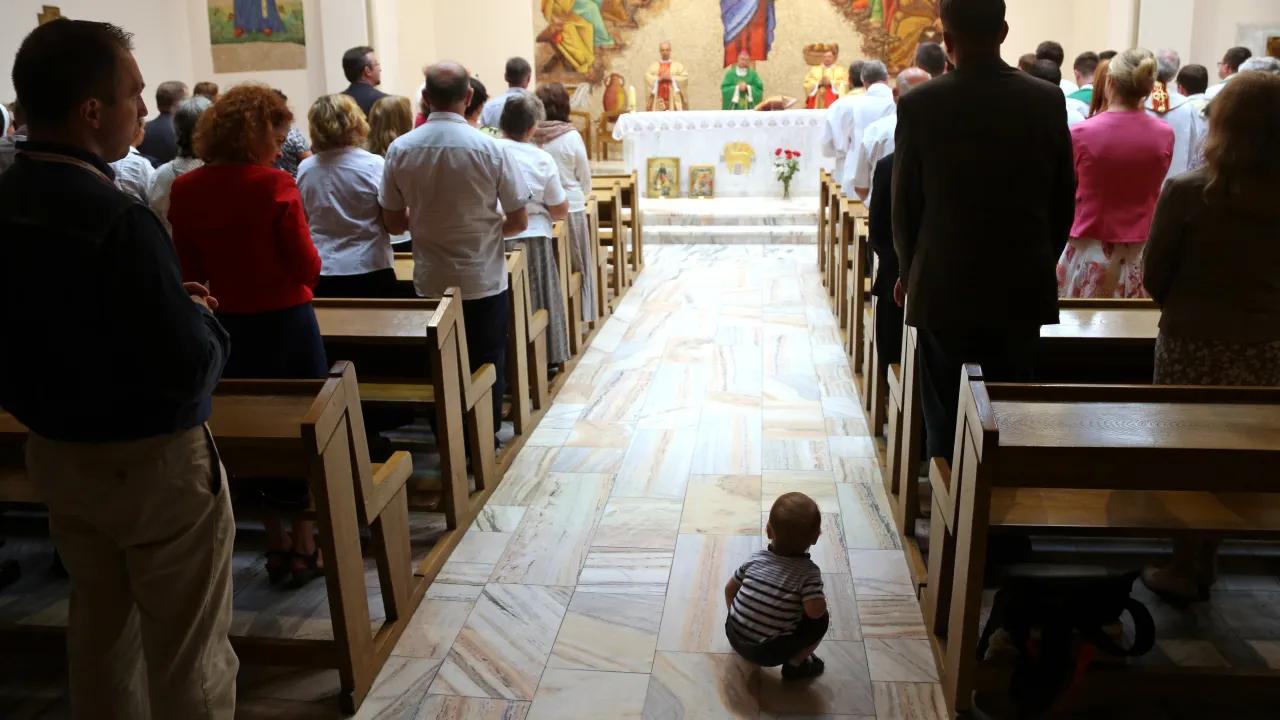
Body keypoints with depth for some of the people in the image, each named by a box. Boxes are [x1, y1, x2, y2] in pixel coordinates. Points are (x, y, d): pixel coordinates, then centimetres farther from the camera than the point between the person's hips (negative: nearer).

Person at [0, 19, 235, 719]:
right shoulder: (118, 220, -25)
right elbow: (189, 367, -26)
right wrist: (204, 320, -5)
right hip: (151, 462, -8)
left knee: (98, 627, 24)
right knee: (187, 650, 7)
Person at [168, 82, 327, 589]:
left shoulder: (185, 191, -2)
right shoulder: (274, 186, -17)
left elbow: (189, 272, 4)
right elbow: (307, 266, -14)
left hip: (227, 328, 5)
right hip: (285, 321, -4)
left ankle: (276, 546, 25)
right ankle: (305, 547, 18)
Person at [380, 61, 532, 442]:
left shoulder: (400, 149, -6)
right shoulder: (489, 148, -13)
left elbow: (394, 223, 2)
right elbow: (518, 221, -7)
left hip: (430, 281, 3)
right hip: (483, 279, -3)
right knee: (485, 367, 12)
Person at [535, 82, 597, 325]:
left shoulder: (528, 136, -7)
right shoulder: (570, 136, -11)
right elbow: (585, 178, -3)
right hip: (570, 209, -2)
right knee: (575, 267, 10)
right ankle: (579, 314, 16)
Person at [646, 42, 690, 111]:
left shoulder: (678, 65, 11)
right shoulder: (653, 66, 14)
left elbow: (685, 78, 1)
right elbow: (648, 79, 2)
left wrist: (671, 78, -9)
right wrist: (659, 78, -11)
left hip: (674, 98, -1)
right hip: (659, 99, 1)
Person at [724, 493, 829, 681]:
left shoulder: (757, 558, 2)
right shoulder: (809, 571, -12)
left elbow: (730, 589, 12)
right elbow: (815, 610, -22)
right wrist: (820, 599, 2)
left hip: (734, 636, 5)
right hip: (767, 652, -5)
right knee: (821, 620, 5)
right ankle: (795, 664, 12)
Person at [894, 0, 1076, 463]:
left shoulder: (918, 105, -11)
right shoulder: (1048, 101, -4)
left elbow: (905, 205, -3)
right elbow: (1063, 200, 4)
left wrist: (910, 272, 12)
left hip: (943, 290, -2)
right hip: (1022, 289, 2)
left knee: (946, 424, 9)